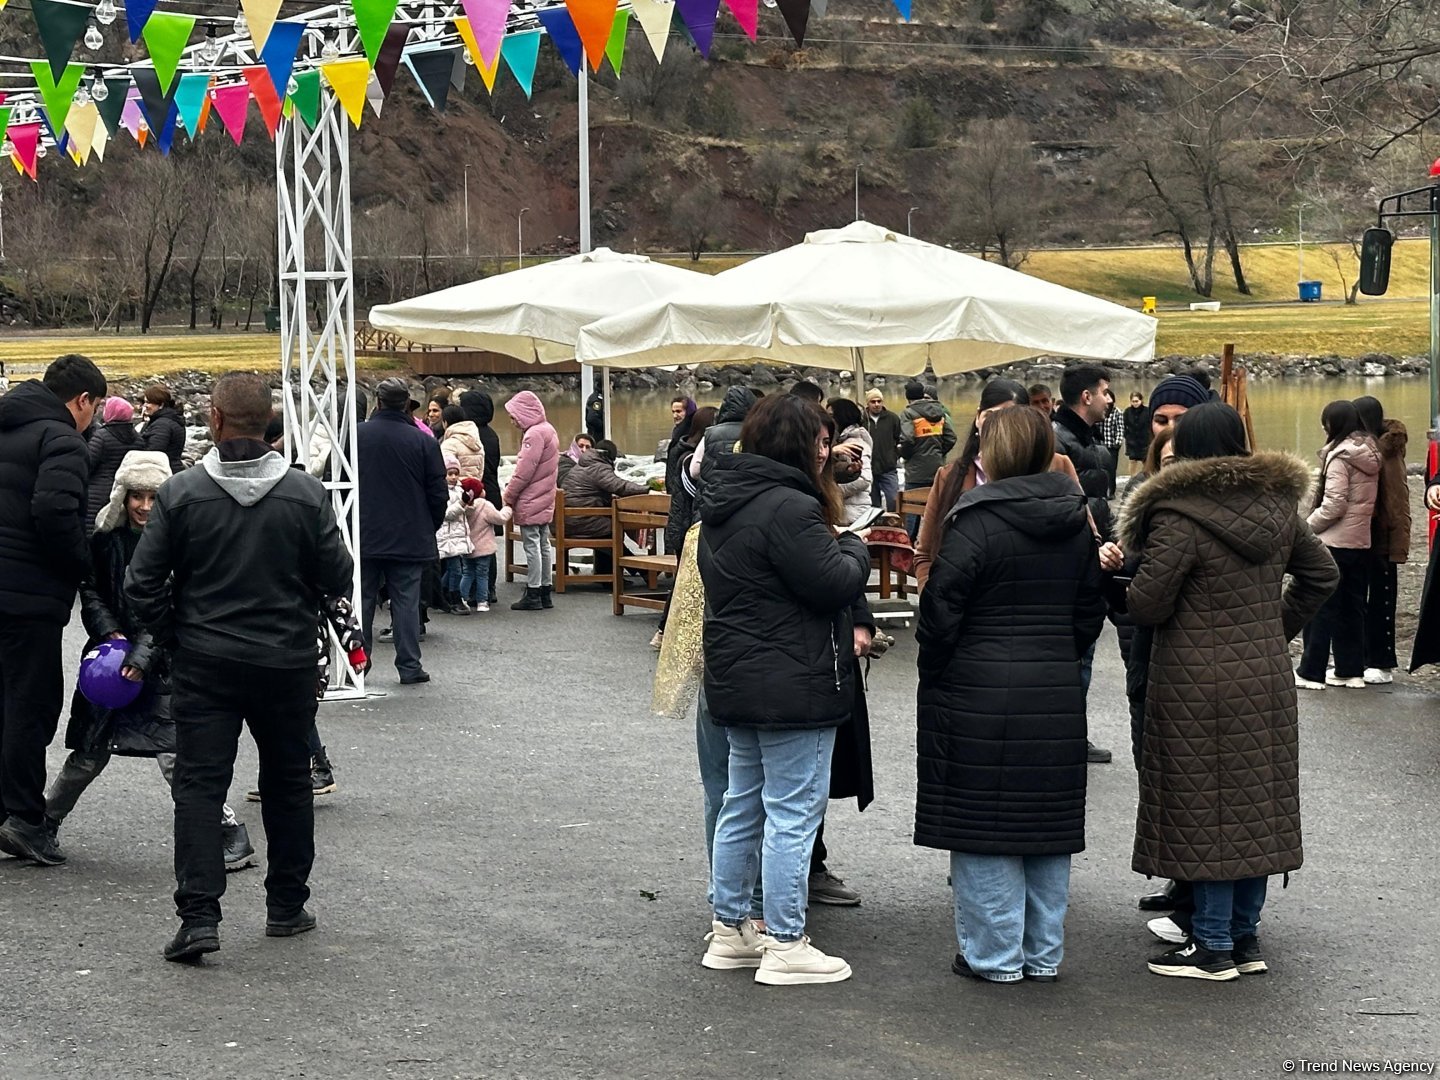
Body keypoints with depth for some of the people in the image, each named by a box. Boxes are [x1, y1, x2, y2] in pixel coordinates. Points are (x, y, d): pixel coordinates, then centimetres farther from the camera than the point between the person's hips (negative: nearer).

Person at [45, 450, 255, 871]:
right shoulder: (106, 536, 3)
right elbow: (90, 590, 9)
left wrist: (143, 657, -18)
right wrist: (110, 633, -8)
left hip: (161, 660, -3)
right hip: (113, 655, 4)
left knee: (173, 755, -13)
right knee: (89, 753, 9)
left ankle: (230, 835, -7)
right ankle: (46, 822, 30)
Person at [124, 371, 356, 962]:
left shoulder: (182, 492, -10)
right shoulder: (307, 493, -8)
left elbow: (143, 583, -7)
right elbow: (338, 576, -4)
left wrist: (170, 628, 10)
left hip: (204, 664, -1)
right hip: (287, 663, 1)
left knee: (198, 784, 2)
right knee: (288, 783, 16)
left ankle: (198, 914, -9)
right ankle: (287, 907, 24)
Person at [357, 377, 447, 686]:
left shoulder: (356, 436, -5)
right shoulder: (424, 442, -6)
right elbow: (438, 494, -3)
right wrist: (430, 528, 13)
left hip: (364, 536, 1)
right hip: (409, 538, -1)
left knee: (362, 600, 10)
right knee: (406, 600, 4)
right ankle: (409, 666, 4)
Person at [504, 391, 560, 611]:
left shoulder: (534, 434, -17)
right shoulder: (548, 430, 13)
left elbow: (524, 470, -20)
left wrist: (509, 495, -9)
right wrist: (513, 492, 16)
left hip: (531, 502, -10)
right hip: (545, 500, 10)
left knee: (531, 545, -5)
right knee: (543, 545, 13)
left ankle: (533, 594, -2)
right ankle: (545, 592, 17)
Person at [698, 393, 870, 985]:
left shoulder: (723, 502, 11)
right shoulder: (787, 507, -21)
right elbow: (836, 585, -20)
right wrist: (854, 547, 1)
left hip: (736, 681, 10)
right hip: (792, 687, -10)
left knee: (742, 806, 16)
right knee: (792, 814, -3)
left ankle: (729, 930, 24)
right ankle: (786, 947, 1)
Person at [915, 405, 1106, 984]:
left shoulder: (976, 521, -13)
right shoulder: (1077, 523, 7)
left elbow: (940, 612, -12)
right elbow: (1090, 611, 13)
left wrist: (933, 676, 2)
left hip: (980, 698, -6)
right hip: (1058, 697, 6)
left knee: (984, 826, 2)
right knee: (1049, 825, 12)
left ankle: (995, 955, 7)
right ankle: (1044, 953, 20)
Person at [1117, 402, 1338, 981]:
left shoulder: (1180, 517, -16)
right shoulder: (1277, 505, 6)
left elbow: (1146, 605, -17)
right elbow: (1322, 574, 17)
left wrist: (1132, 579, 5)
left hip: (1201, 685, -7)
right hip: (1267, 678, 7)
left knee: (1206, 809, 1)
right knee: (1255, 806, 12)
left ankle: (1214, 945, 5)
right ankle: (1246, 937, 20)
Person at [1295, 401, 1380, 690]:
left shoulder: (1339, 456, -14)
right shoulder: (1370, 456, 9)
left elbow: (1334, 505, -19)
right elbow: (1367, 502, 12)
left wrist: (1307, 527, -7)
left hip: (1334, 542, -8)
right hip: (1361, 542, 8)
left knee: (1320, 606, -1)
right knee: (1352, 607, 12)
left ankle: (1311, 672, 1)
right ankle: (1351, 670, 16)